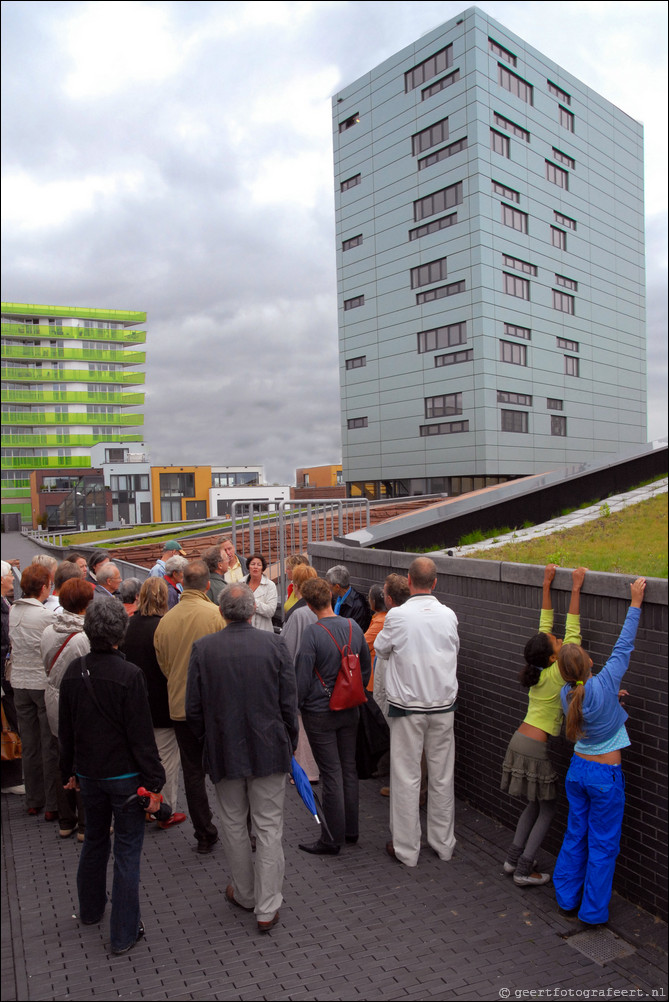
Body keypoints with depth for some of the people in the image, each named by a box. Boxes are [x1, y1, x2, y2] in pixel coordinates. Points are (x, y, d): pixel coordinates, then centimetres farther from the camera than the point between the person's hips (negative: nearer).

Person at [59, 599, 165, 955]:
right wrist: (153, 782, -11)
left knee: (94, 841, 25)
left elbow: (66, 729, 7)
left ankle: (91, 910, 44)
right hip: (124, 775, -6)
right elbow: (141, 735, -19)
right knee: (127, 852, 7)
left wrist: (70, 770, 19)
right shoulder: (128, 675, -22)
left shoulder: (74, 672, -4)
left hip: (89, 773, 6)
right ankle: (124, 934, 16)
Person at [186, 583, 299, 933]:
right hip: (269, 750, -1)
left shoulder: (202, 649, -9)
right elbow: (289, 704, -6)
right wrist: (289, 744, 8)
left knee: (233, 825, 19)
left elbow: (193, 709, -4)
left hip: (224, 751, 1)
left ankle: (244, 893, 36)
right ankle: (268, 908, 17)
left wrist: (208, 741, 13)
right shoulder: (274, 645, -11)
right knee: (268, 828, 10)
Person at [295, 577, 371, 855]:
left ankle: (333, 839, 14)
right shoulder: (354, 627, -1)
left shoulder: (312, 633, -19)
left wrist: (294, 707, -1)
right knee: (349, 769, 16)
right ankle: (351, 830, 29)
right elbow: (366, 668, 9)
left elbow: (303, 677, -15)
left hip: (320, 713, -6)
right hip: (350, 711, 6)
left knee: (331, 774, 2)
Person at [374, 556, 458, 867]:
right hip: (443, 706, 3)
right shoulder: (449, 615, -5)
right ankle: (444, 844, 28)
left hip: (408, 707, -3)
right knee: (442, 777, 14)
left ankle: (406, 849, 17)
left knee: (406, 778, 7)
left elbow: (381, 649, 2)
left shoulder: (397, 616, -15)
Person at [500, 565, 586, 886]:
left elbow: (545, 624, 6)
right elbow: (573, 632, -16)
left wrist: (547, 584, 9)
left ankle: (513, 857, 23)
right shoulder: (557, 673, -16)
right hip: (535, 748, -7)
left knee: (534, 804, 21)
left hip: (519, 741, 7)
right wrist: (575, 588, -15)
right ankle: (524, 869, 10)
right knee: (547, 809, 9)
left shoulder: (537, 669, 0)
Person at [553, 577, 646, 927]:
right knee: (602, 844, 9)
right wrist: (635, 602, -13)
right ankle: (593, 911, 19)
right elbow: (623, 646, -17)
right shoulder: (603, 685, -22)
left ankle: (567, 898, 31)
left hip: (578, 769, 5)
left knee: (575, 836, 19)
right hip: (606, 775, -5)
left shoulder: (566, 695, -7)